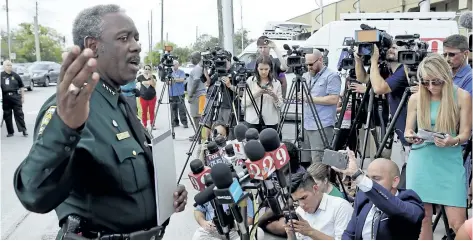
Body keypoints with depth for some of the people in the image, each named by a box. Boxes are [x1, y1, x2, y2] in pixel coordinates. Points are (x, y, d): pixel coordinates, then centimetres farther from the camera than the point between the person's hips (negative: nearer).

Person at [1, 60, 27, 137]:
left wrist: (22, 97, 8)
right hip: (5, 98, 1)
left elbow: (21, 86, 11)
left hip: (15, 96, -1)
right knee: (7, 115, 6)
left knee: (19, 113, -2)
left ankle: (23, 130, 3)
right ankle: (10, 132, 15)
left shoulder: (15, 75, 6)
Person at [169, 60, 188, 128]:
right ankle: (175, 122, 12)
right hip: (172, 94, 4)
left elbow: (182, 80, -11)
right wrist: (168, 82, -10)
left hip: (180, 94, -4)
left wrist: (174, 79, -15)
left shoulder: (181, 72, 4)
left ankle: (184, 123, -3)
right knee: (173, 109, 5)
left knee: (182, 109, -7)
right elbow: (168, 82, 12)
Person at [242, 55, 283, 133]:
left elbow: (279, 106, 4)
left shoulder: (276, 83, 6)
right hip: (252, 122, 0)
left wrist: (274, 96, -15)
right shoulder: (250, 81, 5)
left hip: (270, 122, 0)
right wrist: (255, 95, -14)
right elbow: (243, 103, 1)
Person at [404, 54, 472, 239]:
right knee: (423, 218, 5)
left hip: (450, 163, -1)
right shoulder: (416, 99, 1)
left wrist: (453, 141, -23)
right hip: (421, 162, 1)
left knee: (458, 223, -6)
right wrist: (411, 137, -16)